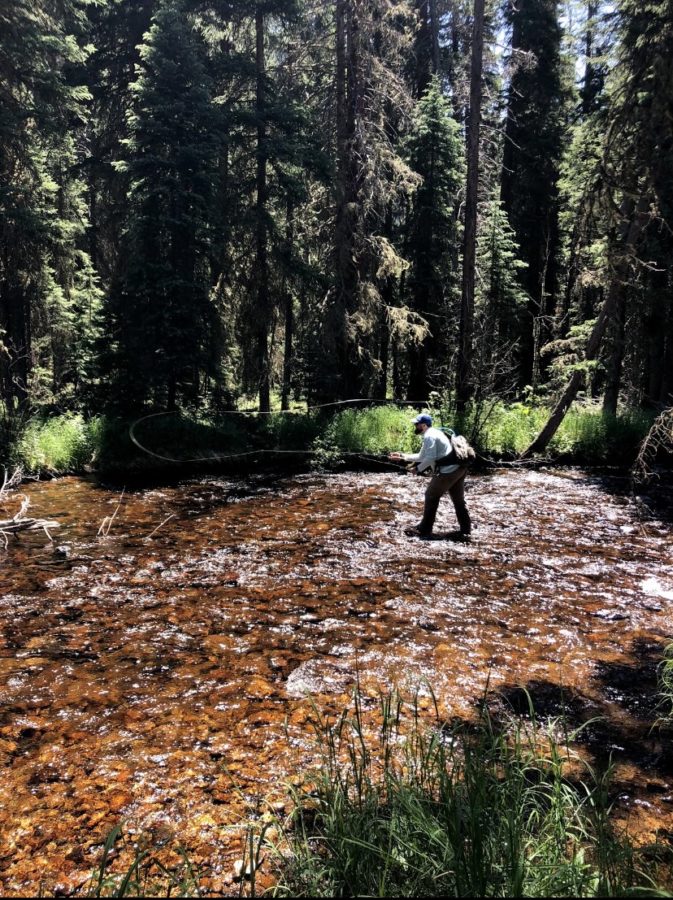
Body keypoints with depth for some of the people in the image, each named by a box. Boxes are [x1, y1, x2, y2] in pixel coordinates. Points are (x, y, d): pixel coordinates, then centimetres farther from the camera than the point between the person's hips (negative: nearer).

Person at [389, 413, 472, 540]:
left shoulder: (429, 436, -10)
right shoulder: (433, 434, 23)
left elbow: (430, 458, -19)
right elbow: (422, 456, 27)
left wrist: (418, 469, -6)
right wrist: (403, 456, 25)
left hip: (448, 471, -10)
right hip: (458, 469, 10)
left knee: (431, 497, 2)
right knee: (458, 500, 14)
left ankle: (424, 529, 9)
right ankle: (465, 531, 17)